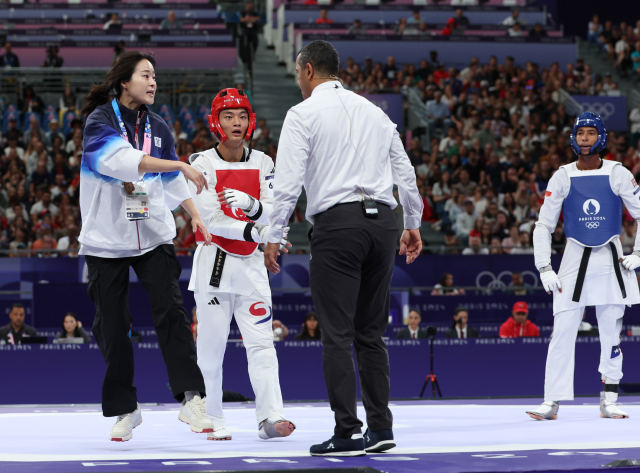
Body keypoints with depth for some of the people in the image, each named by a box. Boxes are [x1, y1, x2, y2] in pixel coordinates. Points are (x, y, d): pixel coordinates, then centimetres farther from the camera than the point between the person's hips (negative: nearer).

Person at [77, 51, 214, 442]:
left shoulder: (157, 127, 10)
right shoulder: (100, 121, -7)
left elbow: (172, 181, 21)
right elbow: (123, 160, -25)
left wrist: (195, 215, 10)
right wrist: (181, 165, -26)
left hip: (154, 235, 3)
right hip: (106, 239, -3)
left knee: (171, 311, -13)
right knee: (112, 326, 2)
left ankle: (191, 400, -15)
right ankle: (124, 410, 14)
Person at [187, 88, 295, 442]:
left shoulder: (262, 164, 7)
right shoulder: (202, 164, -6)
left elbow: (274, 212, -2)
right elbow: (209, 219, -15)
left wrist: (251, 205, -23)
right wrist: (255, 232, -21)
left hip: (250, 265, 3)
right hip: (213, 262, -3)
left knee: (261, 341, -6)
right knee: (211, 346, 0)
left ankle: (270, 418, -11)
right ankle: (212, 420, 10)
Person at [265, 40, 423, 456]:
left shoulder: (304, 114, 0)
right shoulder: (373, 111, 18)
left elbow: (288, 181, -7)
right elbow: (405, 172, 21)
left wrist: (274, 236, -1)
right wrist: (413, 224, 32)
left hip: (337, 223, -6)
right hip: (383, 220, 6)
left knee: (338, 334, -4)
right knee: (371, 333, 12)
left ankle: (347, 433, -7)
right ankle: (381, 428, 8)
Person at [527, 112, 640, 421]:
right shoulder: (562, 177, 0)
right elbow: (543, 225, 4)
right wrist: (544, 268, -2)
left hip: (611, 261, 0)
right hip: (575, 259, 0)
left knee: (611, 332, 1)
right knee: (562, 332, -6)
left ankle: (609, 400, 10)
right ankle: (552, 402, -4)